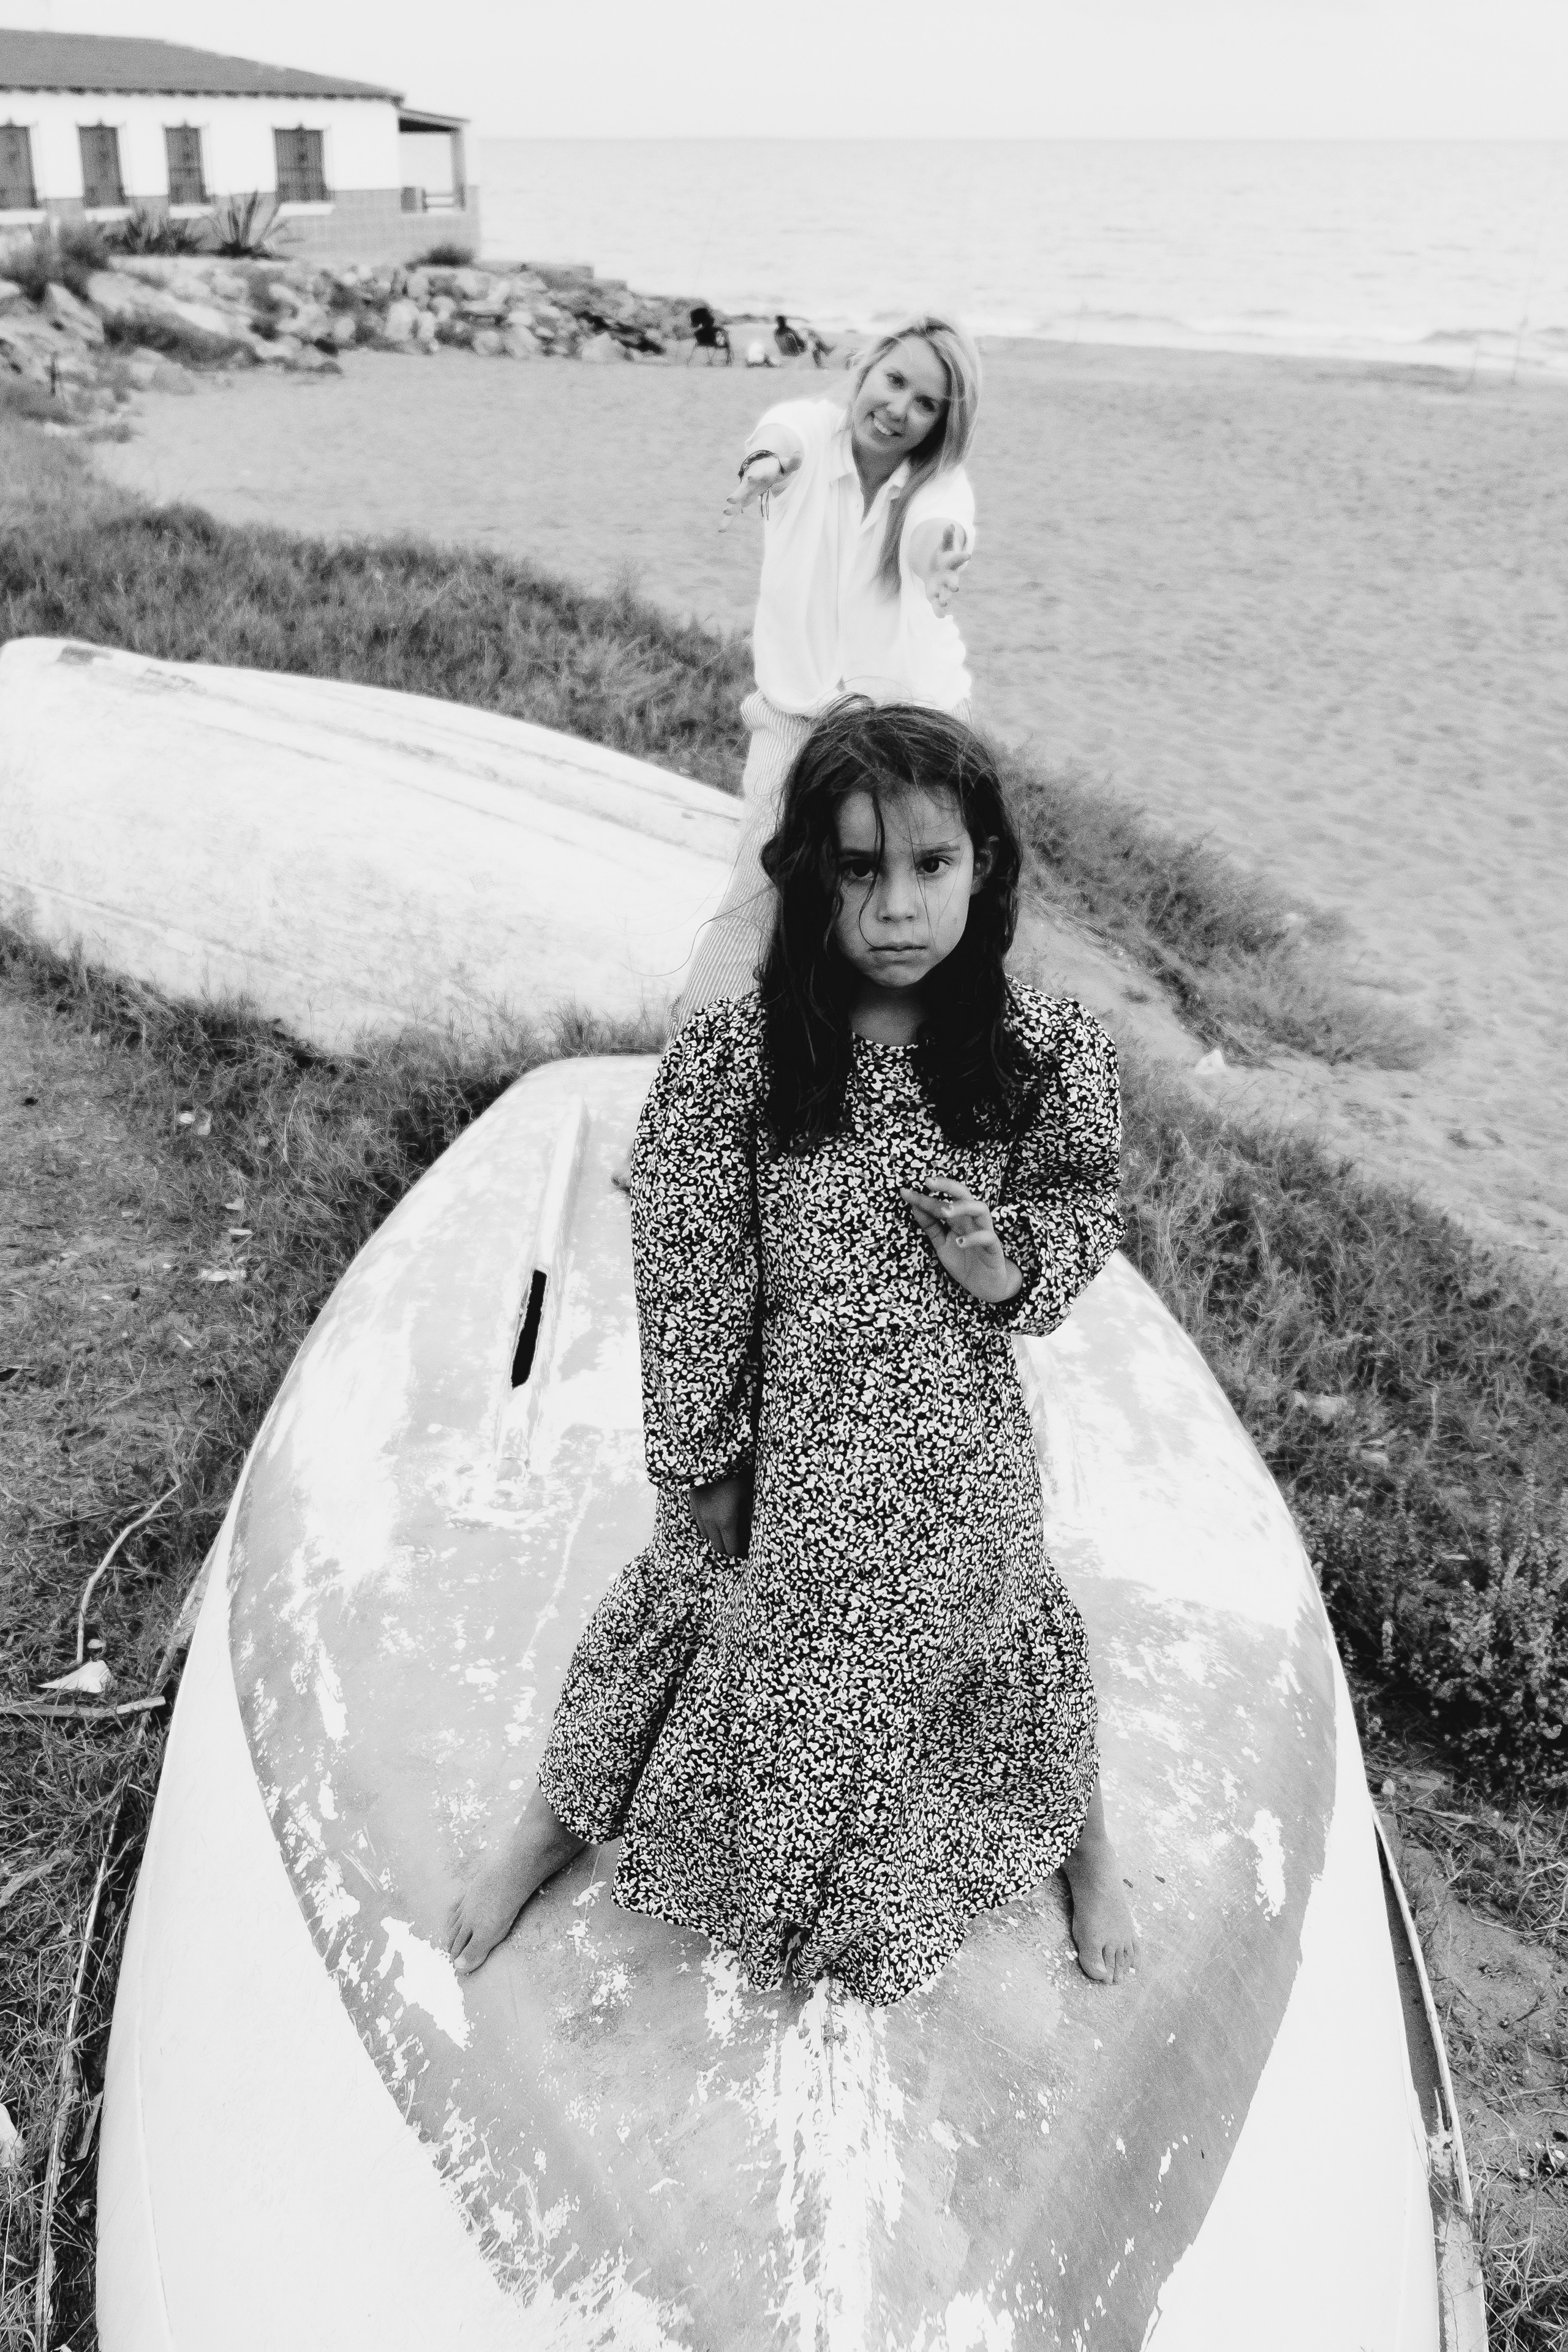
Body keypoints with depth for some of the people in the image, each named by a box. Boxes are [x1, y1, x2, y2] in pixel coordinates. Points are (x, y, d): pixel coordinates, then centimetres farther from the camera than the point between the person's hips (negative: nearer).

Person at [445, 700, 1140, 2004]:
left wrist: (999, 1266, -22)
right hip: (780, 1437, 0)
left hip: (957, 1438, 1)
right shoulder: (730, 1052, -19)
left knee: (996, 1629, 20)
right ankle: (551, 1828, 47)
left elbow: (1081, 1218, 1)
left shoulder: (1047, 1050, -15)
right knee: (703, 1614, 18)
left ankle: (1089, 1850, 52)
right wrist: (703, 1463, -5)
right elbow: (689, 1275, -11)